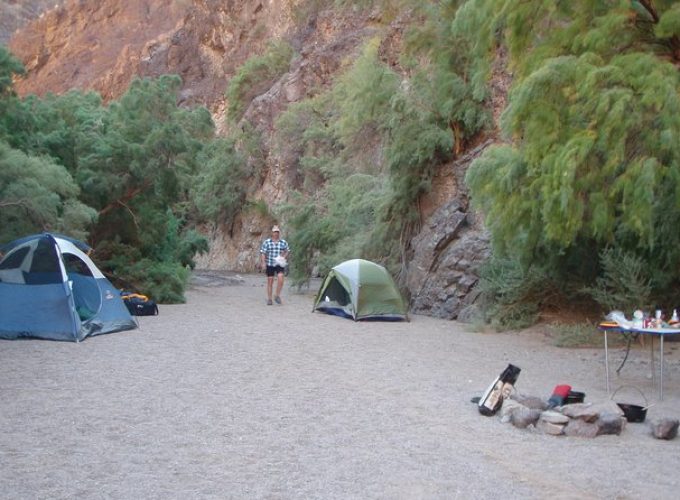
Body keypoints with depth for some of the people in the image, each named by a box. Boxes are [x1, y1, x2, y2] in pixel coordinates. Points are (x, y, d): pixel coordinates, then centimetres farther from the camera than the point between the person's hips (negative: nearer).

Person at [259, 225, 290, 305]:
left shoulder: (284, 242, 5)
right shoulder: (266, 242, 0)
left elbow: (287, 252, 15)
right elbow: (263, 253, -3)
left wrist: (284, 255, -5)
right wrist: (263, 262, -12)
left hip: (280, 264, 1)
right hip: (270, 264, 0)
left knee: (280, 278, -19)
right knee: (270, 281, 3)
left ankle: (277, 296, -4)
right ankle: (269, 299, 12)